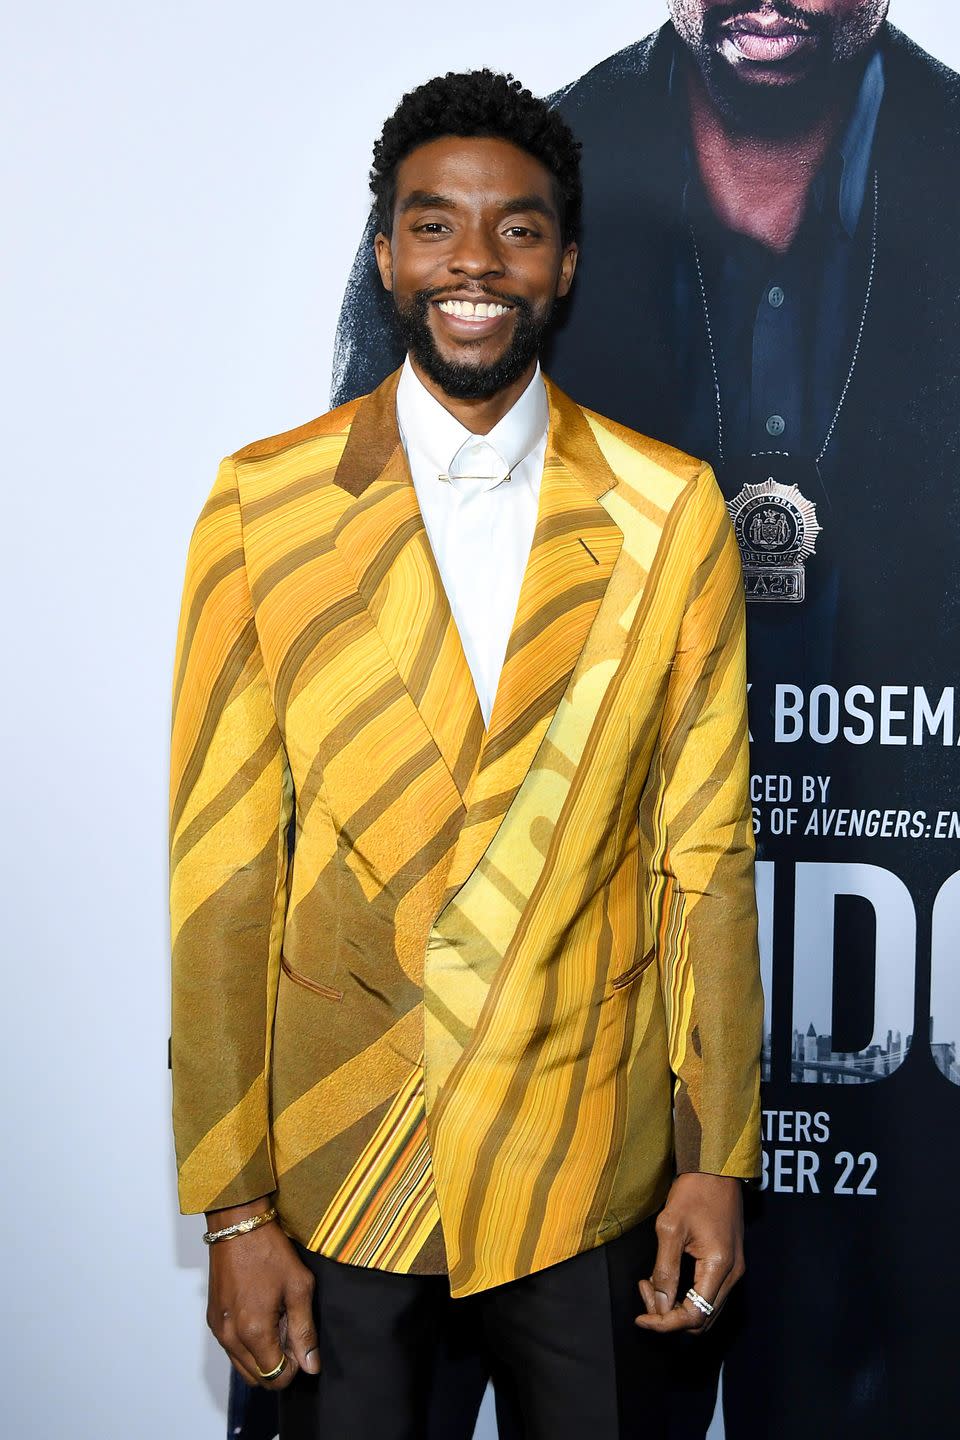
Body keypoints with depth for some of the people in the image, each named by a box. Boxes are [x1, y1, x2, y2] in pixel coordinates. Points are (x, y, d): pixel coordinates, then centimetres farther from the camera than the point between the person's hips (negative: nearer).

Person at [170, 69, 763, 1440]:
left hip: (593, 1168, 1)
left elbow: (706, 851, 0)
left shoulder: (673, 513, -2)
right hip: (332, 1164, 0)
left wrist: (719, 1160, 0)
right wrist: (231, 1207, -6)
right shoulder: (261, 504, -5)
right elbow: (224, 871, -6)